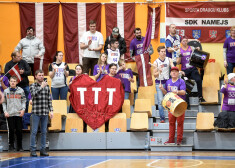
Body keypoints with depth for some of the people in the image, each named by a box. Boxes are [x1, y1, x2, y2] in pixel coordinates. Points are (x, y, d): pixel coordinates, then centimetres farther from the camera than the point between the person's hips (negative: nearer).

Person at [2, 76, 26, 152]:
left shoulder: (21, 91, 7)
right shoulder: (6, 91, 8)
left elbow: (24, 101, 8)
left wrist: (23, 109, -5)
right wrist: (5, 111, -2)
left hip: (19, 114, 0)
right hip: (9, 114, 0)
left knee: (19, 130, 1)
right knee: (11, 130, 1)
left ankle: (19, 146, 9)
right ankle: (11, 146, 8)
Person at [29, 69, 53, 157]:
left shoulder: (47, 86, 11)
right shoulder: (32, 86, 1)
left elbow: (49, 99, 12)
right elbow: (34, 94, -17)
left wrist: (51, 110, 6)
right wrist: (41, 87, -19)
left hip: (45, 113, 4)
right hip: (36, 112, -4)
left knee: (44, 132, 7)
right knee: (34, 132, -2)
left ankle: (43, 150, 12)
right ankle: (33, 150, 1)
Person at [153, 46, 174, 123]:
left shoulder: (169, 60, 6)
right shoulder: (156, 62, 1)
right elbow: (154, 75, 1)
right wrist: (158, 72, -20)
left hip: (167, 82, 2)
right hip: (159, 83, -2)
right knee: (160, 101, -8)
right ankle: (162, 118, -6)